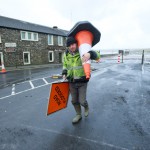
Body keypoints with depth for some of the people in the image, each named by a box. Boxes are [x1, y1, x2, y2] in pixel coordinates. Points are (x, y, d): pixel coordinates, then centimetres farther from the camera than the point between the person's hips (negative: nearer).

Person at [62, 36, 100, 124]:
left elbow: (97, 56, -23)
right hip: (71, 82, 4)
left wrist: (90, 54, -45)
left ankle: (86, 107, 36)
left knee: (82, 101, -1)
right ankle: (78, 115, 36)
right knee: (74, 101, 13)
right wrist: (64, 74, 3)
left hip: (82, 81, -4)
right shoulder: (66, 54, 2)